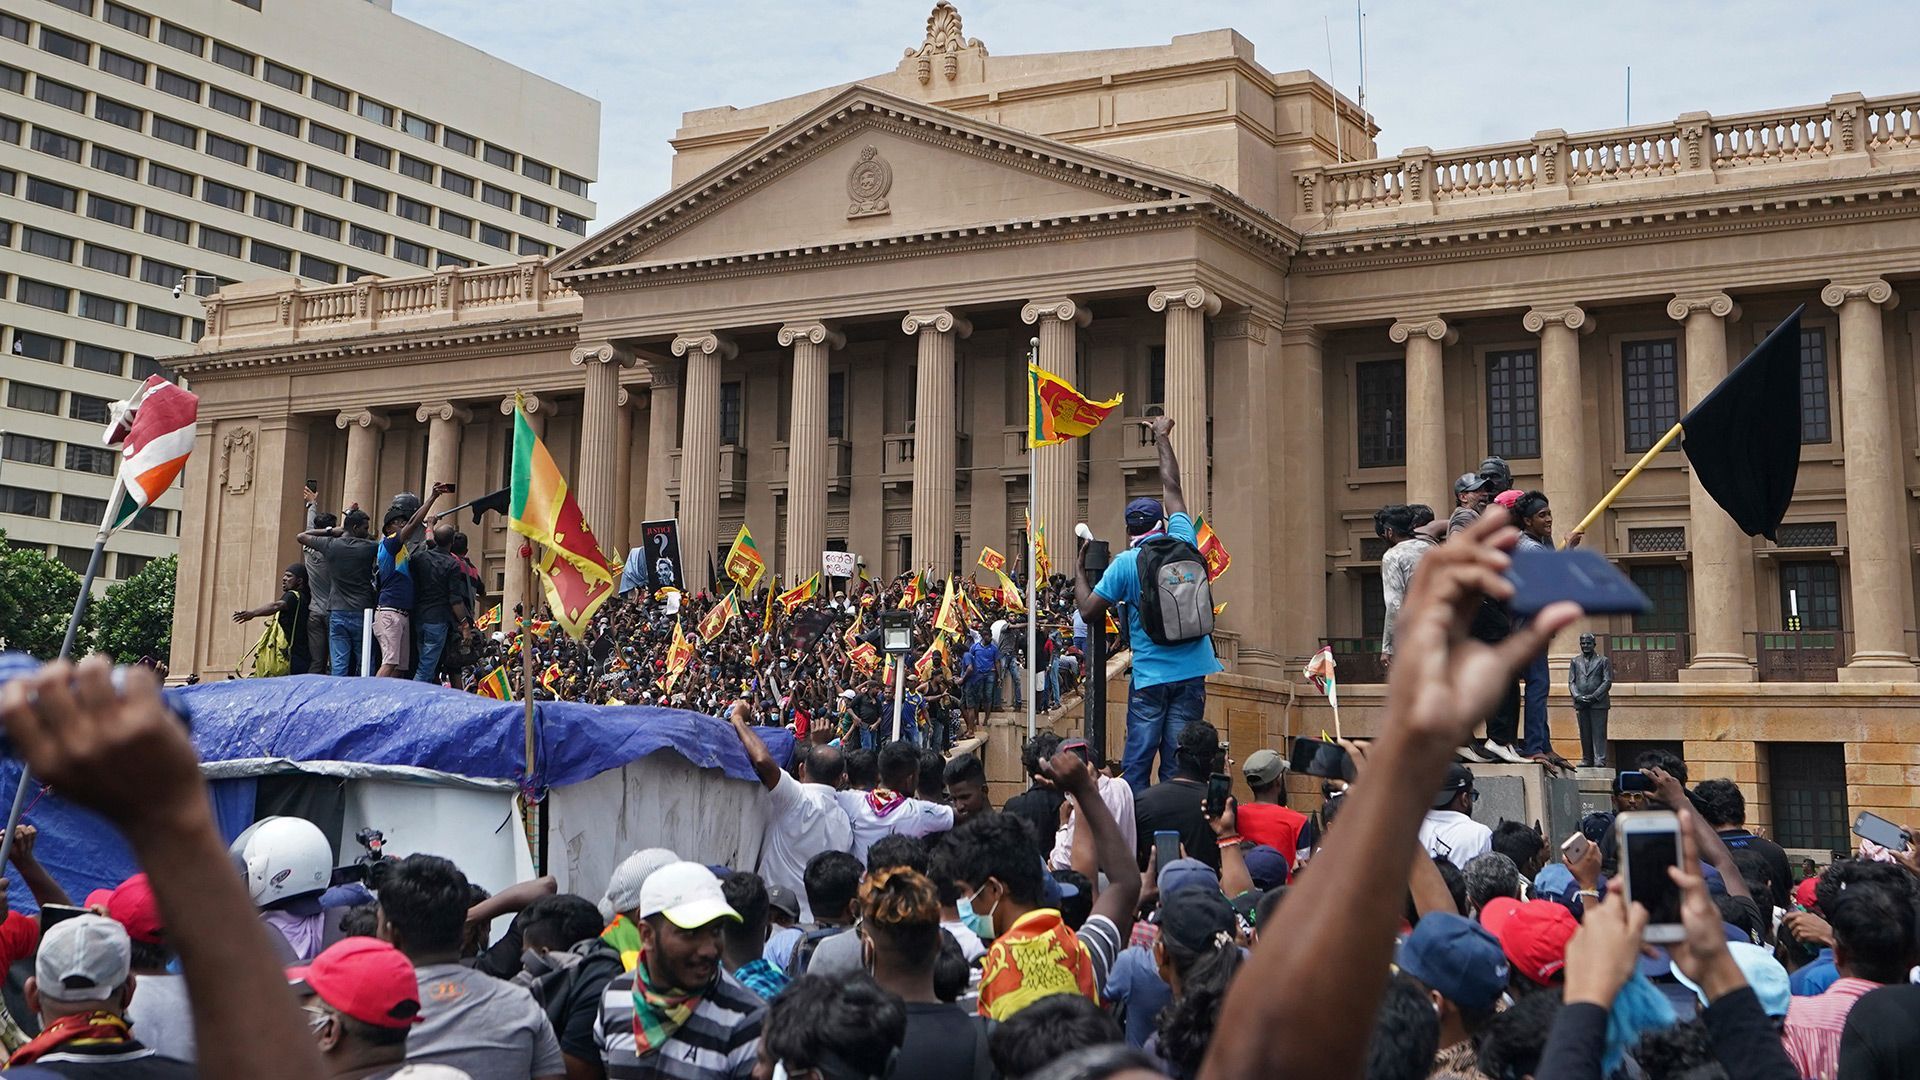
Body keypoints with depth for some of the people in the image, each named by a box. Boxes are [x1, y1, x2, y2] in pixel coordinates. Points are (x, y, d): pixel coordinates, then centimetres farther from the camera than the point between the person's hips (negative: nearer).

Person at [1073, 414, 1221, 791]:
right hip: (1191, 672, 2)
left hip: (1150, 677, -2)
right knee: (1177, 762, 3)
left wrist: (1079, 569, 12)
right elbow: (1172, 487, 17)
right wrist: (1162, 437, 29)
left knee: (1136, 763, 2)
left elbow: (1089, 612, -3)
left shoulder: (1124, 564, -5)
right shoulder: (1182, 543, 3)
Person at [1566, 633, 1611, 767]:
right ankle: (1587, 760, 9)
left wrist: (1594, 696, -11)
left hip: (1598, 703, -3)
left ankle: (1600, 761, -6)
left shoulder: (1603, 661, 7)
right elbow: (1571, 682, 10)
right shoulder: (1575, 661, 16)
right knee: (1584, 734, 5)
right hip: (1581, 703, 3)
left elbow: (1607, 681, -1)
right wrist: (1577, 696, -7)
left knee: (1598, 733, -6)